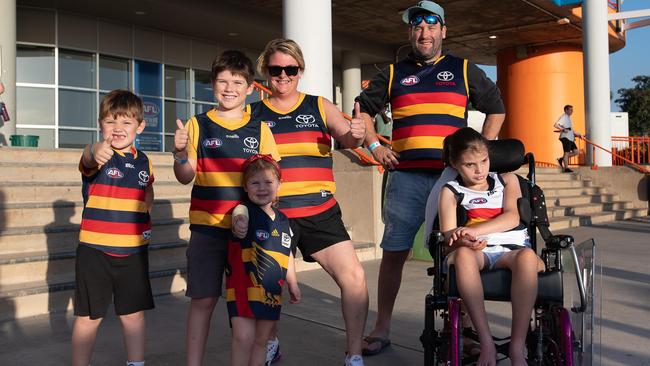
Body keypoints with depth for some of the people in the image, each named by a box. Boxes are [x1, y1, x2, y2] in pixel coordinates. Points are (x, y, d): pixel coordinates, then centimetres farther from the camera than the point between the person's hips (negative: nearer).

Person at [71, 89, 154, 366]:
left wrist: (143, 213, 7)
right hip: (95, 249, -4)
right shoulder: (96, 156, -9)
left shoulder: (143, 161, 5)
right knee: (89, 317, 6)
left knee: (133, 313, 14)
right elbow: (88, 159, -36)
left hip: (134, 250, 4)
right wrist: (94, 151, -59)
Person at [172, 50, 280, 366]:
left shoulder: (260, 129, 6)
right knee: (203, 299, 2)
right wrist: (180, 153, -19)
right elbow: (186, 177, 1)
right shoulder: (198, 125, 4)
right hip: (207, 227, -1)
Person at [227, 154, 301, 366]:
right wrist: (239, 225, -58)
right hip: (243, 287, -5)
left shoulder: (283, 220, 7)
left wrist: (293, 284, 18)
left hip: (272, 292, 6)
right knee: (244, 338, -13)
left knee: (261, 341, 15)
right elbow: (240, 216, -35)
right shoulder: (245, 210, -10)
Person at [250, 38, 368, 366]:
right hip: (271, 214, 0)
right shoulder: (252, 115, 8)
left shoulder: (319, 107, 8)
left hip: (320, 212, 0)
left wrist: (356, 134, -29)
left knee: (353, 276, -11)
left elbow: (345, 138, -5)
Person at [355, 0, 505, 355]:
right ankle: (382, 328, 12)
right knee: (393, 252, 1)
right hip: (405, 176, 1)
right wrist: (374, 146, 9)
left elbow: (496, 109, 21)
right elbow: (363, 109, 22)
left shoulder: (464, 70, 14)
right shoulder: (393, 73, 15)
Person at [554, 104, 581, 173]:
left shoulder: (568, 118, 20)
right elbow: (556, 125, -23)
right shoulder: (564, 117, -9)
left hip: (570, 138, 9)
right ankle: (566, 168, -1)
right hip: (565, 138, -9)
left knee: (575, 151, 7)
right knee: (566, 152, -6)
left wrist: (576, 134, 19)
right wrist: (563, 129, -32)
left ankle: (561, 159, 13)